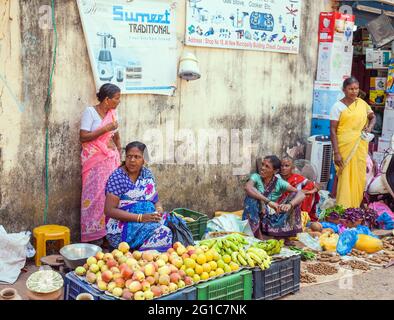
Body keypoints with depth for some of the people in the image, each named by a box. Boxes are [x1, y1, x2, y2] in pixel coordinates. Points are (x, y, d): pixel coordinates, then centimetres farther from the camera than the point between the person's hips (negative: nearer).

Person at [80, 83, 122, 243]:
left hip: (111, 160, 5)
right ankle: (94, 234, 1)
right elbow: (83, 137, -13)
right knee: (96, 195, -6)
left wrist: (119, 157, 13)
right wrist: (105, 129, -17)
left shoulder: (112, 113, 10)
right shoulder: (90, 112, -7)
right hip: (95, 162, -5)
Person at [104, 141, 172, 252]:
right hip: (123, 228, -6)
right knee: (163, 234, -28)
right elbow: (109, 210, -15)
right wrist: (140, 217, -22)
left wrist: (159, 210, -9)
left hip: (148, 221, 6)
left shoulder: (147, 174, 8)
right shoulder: (117, 177, -11)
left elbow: (156, 200, 16)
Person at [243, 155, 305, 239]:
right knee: (251, 197, -29)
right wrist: (268, 201, -41)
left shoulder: (279, 182, -7)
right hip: (256, 217, -1)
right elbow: (247, 188, -33)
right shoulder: (256, 177, -9)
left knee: (295, 195, -13)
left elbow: (301, 195, -18)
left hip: (273, 219, 1)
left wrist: (289, 205, -40)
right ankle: (258, 235, -24)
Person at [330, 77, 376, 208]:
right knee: (344, 177, -3)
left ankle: (355, 207, 20)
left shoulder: (362, 103, 7)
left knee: (359, 177, 7)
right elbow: (333, 130, -9)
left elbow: (373, 117, 24)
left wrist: (370, 127, 0)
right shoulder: (338, 106, -6)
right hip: (345, 147, -4)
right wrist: (336, 153, -15)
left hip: (360, 147, 5)